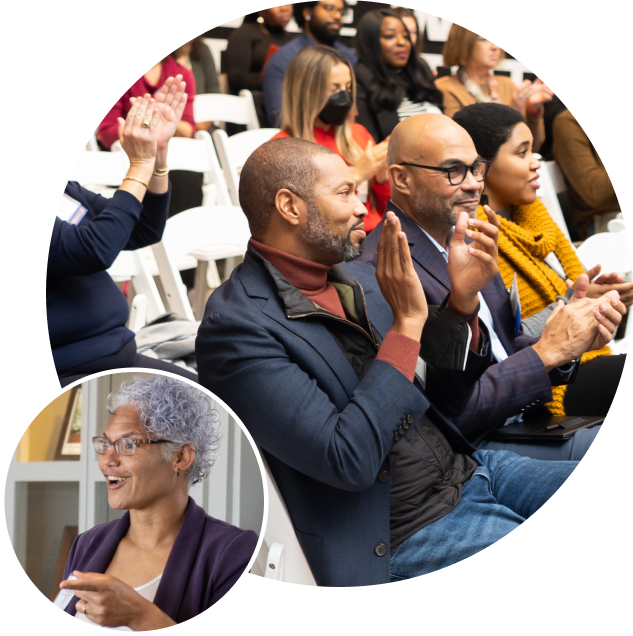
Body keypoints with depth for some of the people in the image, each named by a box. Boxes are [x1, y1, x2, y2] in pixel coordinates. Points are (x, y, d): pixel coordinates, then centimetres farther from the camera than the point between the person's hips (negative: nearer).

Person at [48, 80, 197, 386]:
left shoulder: (60, 189, 15)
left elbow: (145, 231, 21)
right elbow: (93, 251, -25)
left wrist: (158, 151, 7)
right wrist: (141, 164, -16)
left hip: (118, 354, 10)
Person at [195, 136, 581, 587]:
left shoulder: (357, 278, 10)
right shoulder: (235, 326, -16)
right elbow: (348, 461, -24)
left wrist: (462, 301, -1)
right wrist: (406, 325, -21)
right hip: (407, 537, -8)